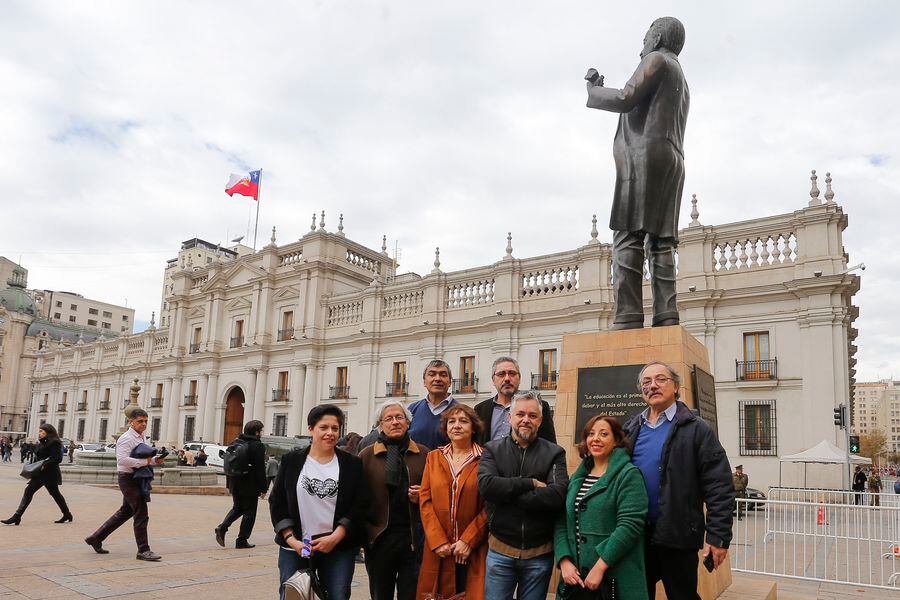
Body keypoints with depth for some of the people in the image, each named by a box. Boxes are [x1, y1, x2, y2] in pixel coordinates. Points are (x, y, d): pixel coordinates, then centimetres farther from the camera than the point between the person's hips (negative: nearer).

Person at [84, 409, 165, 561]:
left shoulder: (141, 438, 14)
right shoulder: (126, 438, -15)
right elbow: (122, 460, -28)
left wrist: (155, 460, 5)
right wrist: (145, 461, -27)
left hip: (136, 478, 10)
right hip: (128, 478, -10)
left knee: (125, 512, 20)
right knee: (141, 514, -7)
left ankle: (95, 538, 31)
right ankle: (143, 550, 0)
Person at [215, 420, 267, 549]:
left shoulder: (235, 442, 9)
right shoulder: (258, 446, -14)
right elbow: (260, 469, -16)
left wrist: (229, 483, 20)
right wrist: (263, 488, -9)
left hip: (235, 484, 7)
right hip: (250, 486, -7)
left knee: (237, 507, 22)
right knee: (249, 512, 6)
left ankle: (222, 528, 4)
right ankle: (242, 540, 9)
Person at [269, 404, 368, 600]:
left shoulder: (352, 464, 3)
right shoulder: (292, 461, 5)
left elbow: (360, 505, -1)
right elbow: (277, 502, 4)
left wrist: (335, 538, -11)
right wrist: (291, 540, -7)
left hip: (338, 549, 0)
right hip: (295, 548, 1)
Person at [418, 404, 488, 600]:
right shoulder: (433, 457, 9)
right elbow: (425, 500, 3)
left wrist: (468, 540, -10)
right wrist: (438, 541, -6)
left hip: (473, 550, -2)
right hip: (438, 550, 3)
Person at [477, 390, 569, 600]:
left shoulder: (554, 453, 0)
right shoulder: (493, 449, 2)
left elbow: (558, 495, -16)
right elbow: (486, 485, -16)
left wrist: (507, 495, -16)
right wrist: (531, 483, -17)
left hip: (540, 552, 0)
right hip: (500, 549, 0)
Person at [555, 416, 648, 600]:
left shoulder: (629, 475, -6)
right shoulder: (577, 477, 12)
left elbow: (629, 525, -16)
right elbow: (561, 522, 8)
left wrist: (600, 567, -19)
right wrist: (564, 561, -6)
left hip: (614, 580, -5)